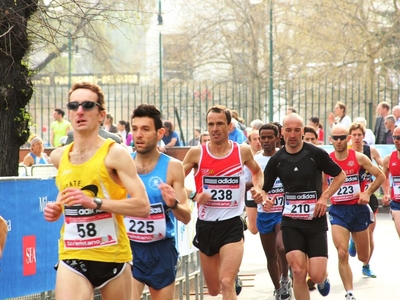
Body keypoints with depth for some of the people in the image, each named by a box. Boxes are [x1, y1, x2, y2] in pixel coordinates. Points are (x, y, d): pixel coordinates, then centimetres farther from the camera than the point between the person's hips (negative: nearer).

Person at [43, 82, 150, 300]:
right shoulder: (59, 157, 7)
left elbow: (143, 207, -17)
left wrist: (95, 202, -26)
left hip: (112, 256, -3)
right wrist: (57, 208, 7)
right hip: (71, 257, 3)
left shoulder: (115, 154, -9)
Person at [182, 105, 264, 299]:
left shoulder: (243, 151, -1)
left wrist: (258, 188, 2)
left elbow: (257, 172, 21)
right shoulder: (196, 153, -5)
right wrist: (194, 195, -14)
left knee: (226, 284, -21)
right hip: (205, 225, 2)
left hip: (231, 224, -2)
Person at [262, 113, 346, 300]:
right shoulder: (276, 160, -1)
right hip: (291, 223, 1)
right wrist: (265, 200, -16)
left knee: (316, 275, -7)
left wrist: (325, 197, -9)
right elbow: (264, 189, 6)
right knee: (298, 272, -13)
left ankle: (323, 278, 32)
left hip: (316, 221, -1)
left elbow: (340, 175, 4)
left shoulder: (316, 154, -6)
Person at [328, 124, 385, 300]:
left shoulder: (359, 158, -5)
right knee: (342, 254, -18)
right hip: (338, 211, -1)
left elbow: (380, 176, 0)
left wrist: (367, 193, -10)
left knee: (364, 257, 12)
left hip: (358, 208, 1)